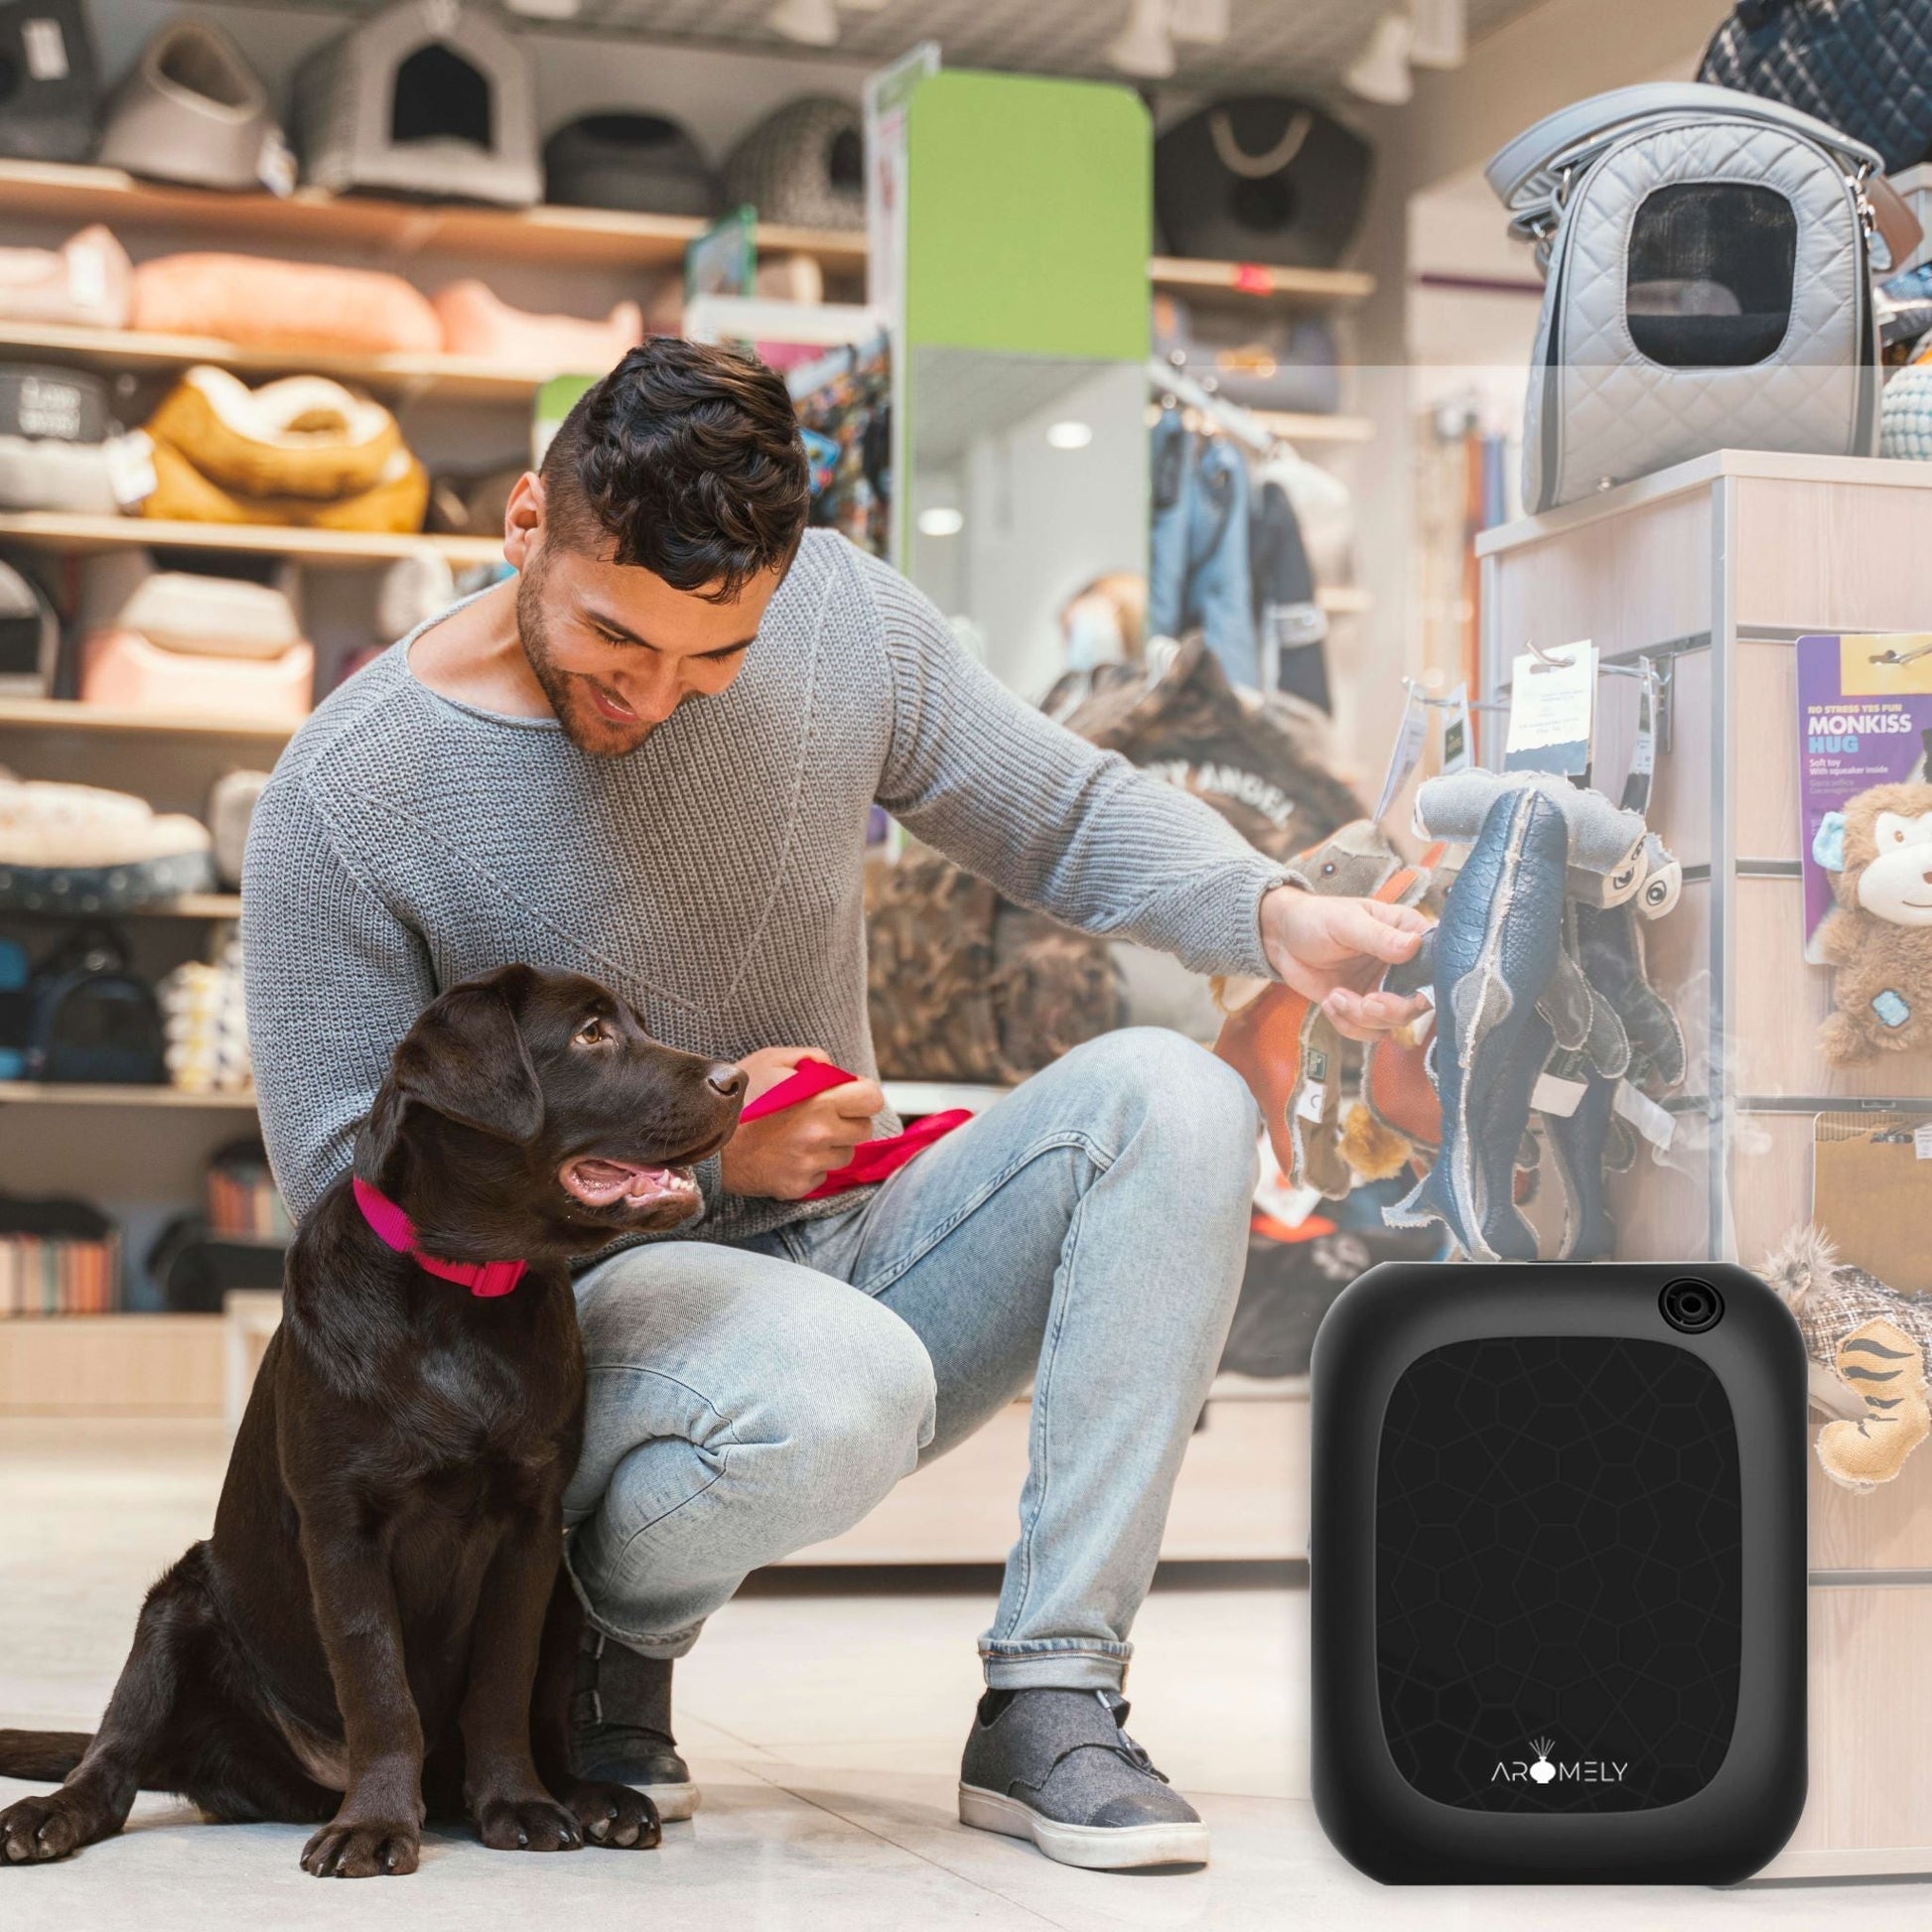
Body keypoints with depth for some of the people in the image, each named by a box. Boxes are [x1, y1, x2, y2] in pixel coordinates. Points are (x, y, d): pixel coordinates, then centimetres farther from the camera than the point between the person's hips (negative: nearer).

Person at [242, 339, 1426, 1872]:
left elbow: (1081, 817, 7)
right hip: (565, 1306, -5)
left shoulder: (838, 618, -4)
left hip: (837, 1253, 5)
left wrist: (1278, 915, -14)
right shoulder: (347, 796, -14)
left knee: (1166, 1099, -19)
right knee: (842, 1387, -38)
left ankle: (1051, 1699, -19)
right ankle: (596, 1632, -3)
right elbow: (342, 1182, -11)